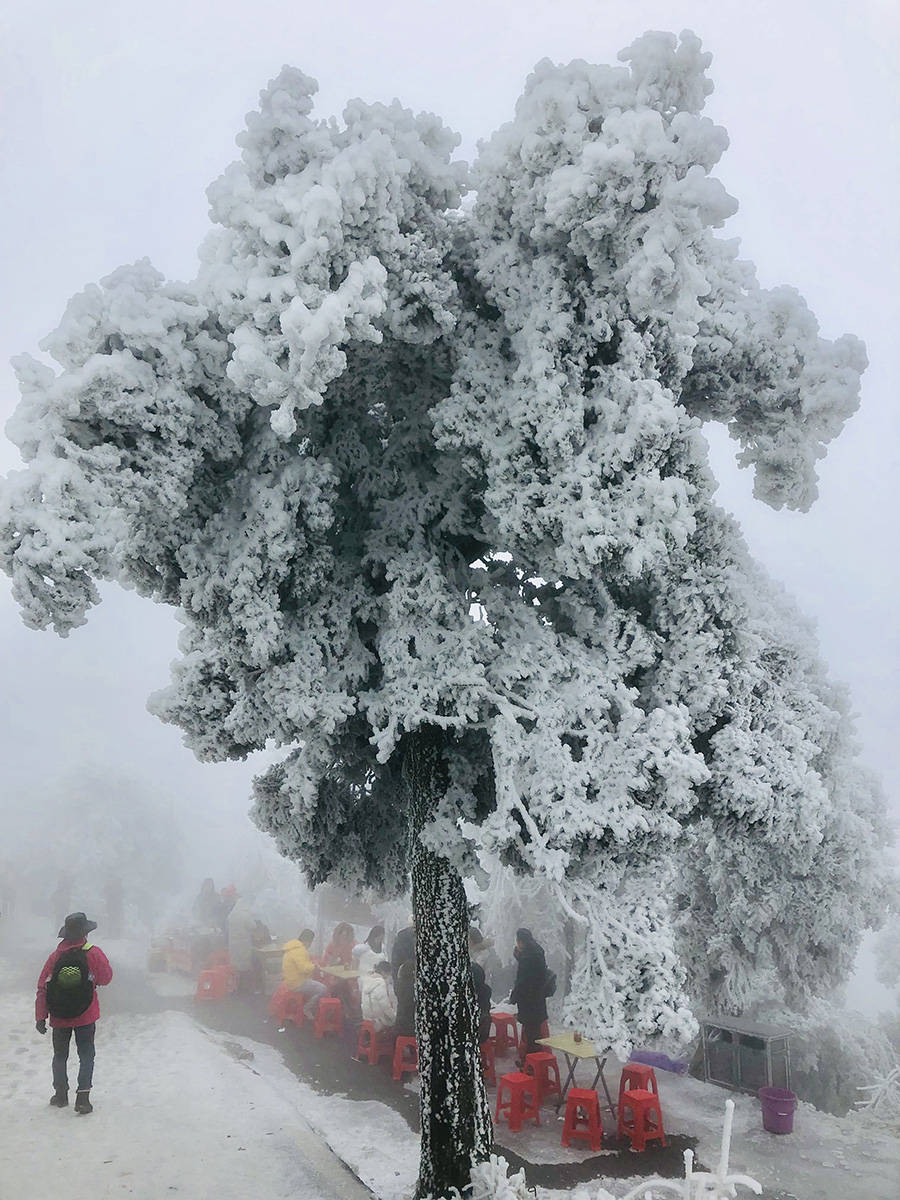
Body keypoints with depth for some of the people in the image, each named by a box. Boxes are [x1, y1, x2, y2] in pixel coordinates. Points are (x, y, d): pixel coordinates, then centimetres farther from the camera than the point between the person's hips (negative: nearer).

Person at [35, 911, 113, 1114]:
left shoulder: (55, 957, -6)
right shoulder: (93, 953, -12)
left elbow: (42, 988, -6)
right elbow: (106, 978, 0)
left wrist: (40, 1017, -1)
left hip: (59, 1018, 2)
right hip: (86, 1016, -2)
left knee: (60, 1056, 20)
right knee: (86, 1056, 8)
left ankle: (60, 1094, 27)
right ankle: (82, 1097, 1)